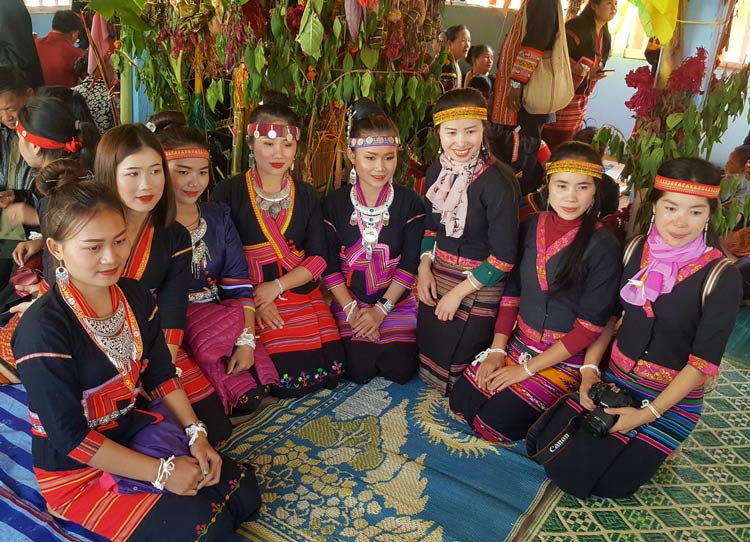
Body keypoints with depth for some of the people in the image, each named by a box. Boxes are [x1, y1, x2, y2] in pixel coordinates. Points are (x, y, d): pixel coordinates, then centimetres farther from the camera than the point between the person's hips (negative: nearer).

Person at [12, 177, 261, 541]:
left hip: (137, 427, 7)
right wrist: (161, 472, -21)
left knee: (244, 492, 2)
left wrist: (196, 434, -7)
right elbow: (69, 437, -23)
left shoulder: (135, 296, -5)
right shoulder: (44, 328, -26)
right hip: (77, 470, -6)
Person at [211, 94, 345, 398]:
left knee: (330, 374, -4)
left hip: (303, 296, 4)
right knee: (289, 380, -16)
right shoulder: (228, 193, -1)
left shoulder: (306, 196, 10)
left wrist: (276, 287, -13)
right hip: (249, 300, -4)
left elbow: (318, 258, 2)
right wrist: (253, 300, -16)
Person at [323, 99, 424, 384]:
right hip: (349, 299, 0)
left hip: (397, 299, 0)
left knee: (399, 370, -10)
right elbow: (329, 264, -4)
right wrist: (351, 310, -12)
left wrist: (381, 310, -13)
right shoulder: (335, 203, -3)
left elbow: (410, 263, -8)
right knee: (360, 370, -12)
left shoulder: (410, 202, -5)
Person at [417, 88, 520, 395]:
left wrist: (459, 292, -16)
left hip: (478, 286, -6)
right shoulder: (437, 171, 0)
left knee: (453, 374, 5)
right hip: (436, 277, 7)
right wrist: (424, 268, 0)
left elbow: (504, 257, -21)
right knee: (427, 356, 17)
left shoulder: (498, 182, -22)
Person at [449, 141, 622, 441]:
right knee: (460, 401, -2)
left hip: (565, 356, -5)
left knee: (492, 424, -13)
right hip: (518, 341, 5)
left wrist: (526, 370, -15)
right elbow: (511, 291, 4)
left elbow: (590, 326, -16)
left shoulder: (603, 246, -17)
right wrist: (496, 351, -4)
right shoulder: (530, 226, -1)